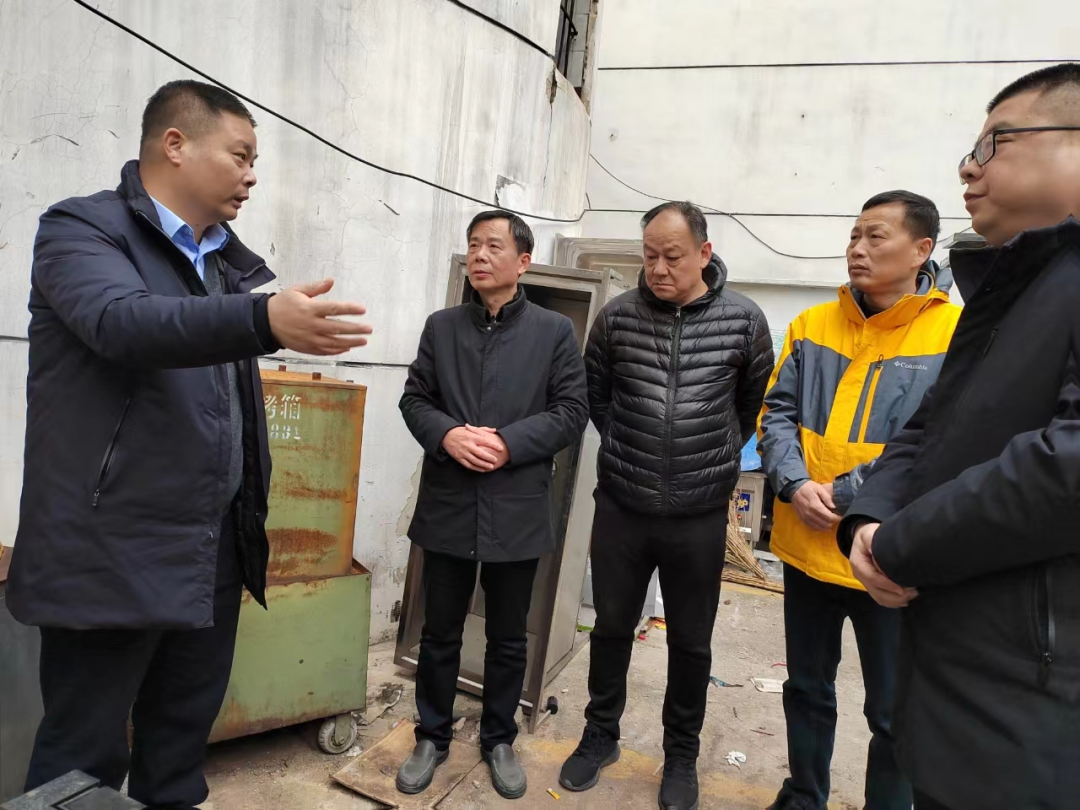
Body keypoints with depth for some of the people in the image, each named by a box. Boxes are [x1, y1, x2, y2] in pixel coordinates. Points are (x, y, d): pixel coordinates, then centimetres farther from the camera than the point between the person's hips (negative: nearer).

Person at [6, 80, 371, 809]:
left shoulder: (225, 262, 12)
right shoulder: (84, 228, -7)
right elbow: (124, 322, -29)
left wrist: (250, 520, 16)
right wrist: (266, 319, -44)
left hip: (214, 552, 7)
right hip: (113, 553, -6)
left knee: (184, 733, 19)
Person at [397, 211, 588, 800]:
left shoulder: (555, 331, -1)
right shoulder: (441, 326, 6)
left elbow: (572, 412, -4)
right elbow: (414, 398, 6)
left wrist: (509, 443, -16)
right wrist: (448, 435, -14)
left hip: (517, 511, -1)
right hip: (447, 506, 2)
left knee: (508, 638, 15)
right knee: (439, 633, 16)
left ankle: (499, 740, 36)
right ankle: (432, 737, 36)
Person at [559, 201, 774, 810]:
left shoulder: (744, 319, -5)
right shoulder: (618, 315, -3)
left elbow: (756, 404, 8)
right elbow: (594, 392, 11)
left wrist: (719, 458, 11)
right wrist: (626, 449, 9)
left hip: (700, 515, -1)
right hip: (621, 507, 1)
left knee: (691, 643, 14)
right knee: (612, 628, 15)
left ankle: (682, 755, 36)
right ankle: (601, 736, 38)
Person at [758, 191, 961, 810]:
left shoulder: (958, 334, -10)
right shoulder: (812, 325, 4)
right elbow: (778, 413, 2)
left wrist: (843, 495, -19)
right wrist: (795, 485, -15)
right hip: (806, 547, 4)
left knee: (894, 713, 15)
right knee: (807, 689, 21)